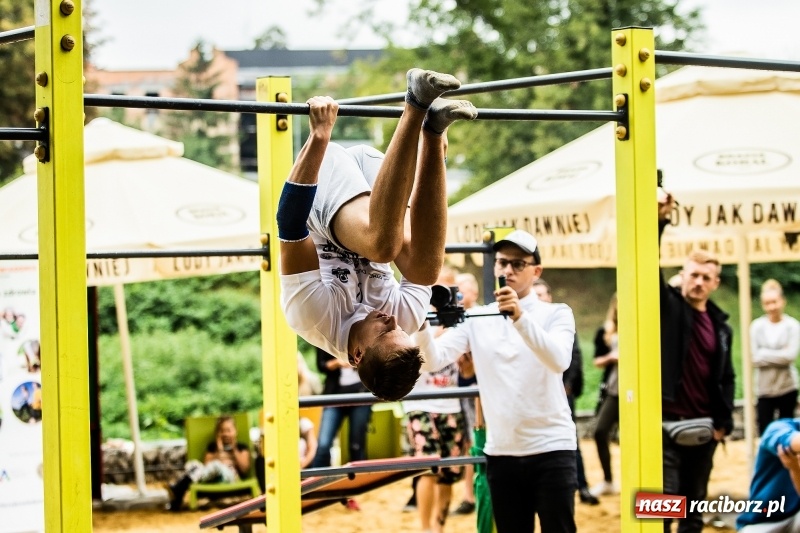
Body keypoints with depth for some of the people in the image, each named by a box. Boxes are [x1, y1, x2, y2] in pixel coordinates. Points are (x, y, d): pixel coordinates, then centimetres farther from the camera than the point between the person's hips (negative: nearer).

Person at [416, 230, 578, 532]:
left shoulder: (556, 314, 0)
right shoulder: (477, 319, 8)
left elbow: (559, 360, -20)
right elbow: (436, 358, -6)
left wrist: (520, 316, -33)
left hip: (551, 449, -3)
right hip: (501, 453, 3)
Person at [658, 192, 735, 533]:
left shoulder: (721, 326, 12)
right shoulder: (667, 306, 0)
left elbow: (726, 378, 18)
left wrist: (724, 421, 7)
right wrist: (658, 222, -25)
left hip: (703, 428, 5)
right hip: (665, 423, -5)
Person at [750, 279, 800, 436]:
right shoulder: (757, 326, -3)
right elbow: (754, 358, -8)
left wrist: (765, 354, -12)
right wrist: (779, 356, -13)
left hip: (787, 387, 0)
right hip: (765, 389, 0)